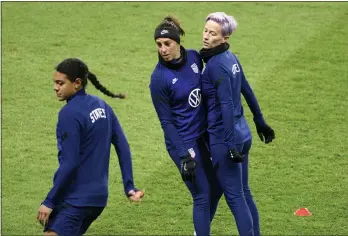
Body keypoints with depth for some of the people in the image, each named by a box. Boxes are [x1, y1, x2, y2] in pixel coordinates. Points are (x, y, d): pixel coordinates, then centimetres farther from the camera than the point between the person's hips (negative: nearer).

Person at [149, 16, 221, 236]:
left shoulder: (194, 57, -4)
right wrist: (184, 155, -19)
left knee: (215, 188, 16)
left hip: (203, 134, 6)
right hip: (184, 141, -6)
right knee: (202, 195, -2)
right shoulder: (159, 78, -19)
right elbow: (166, 122, -15)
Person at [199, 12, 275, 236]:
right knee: (244, 193, 16)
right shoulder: (230, 58, 7)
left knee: (234, 197, -1)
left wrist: (231, 145, -23)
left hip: (224, 137, -9)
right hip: (243, 133, 9)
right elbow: (247, 91, 17)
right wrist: (260, 122, 27)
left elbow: (227, 106, -23)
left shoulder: (216, 66, -19)